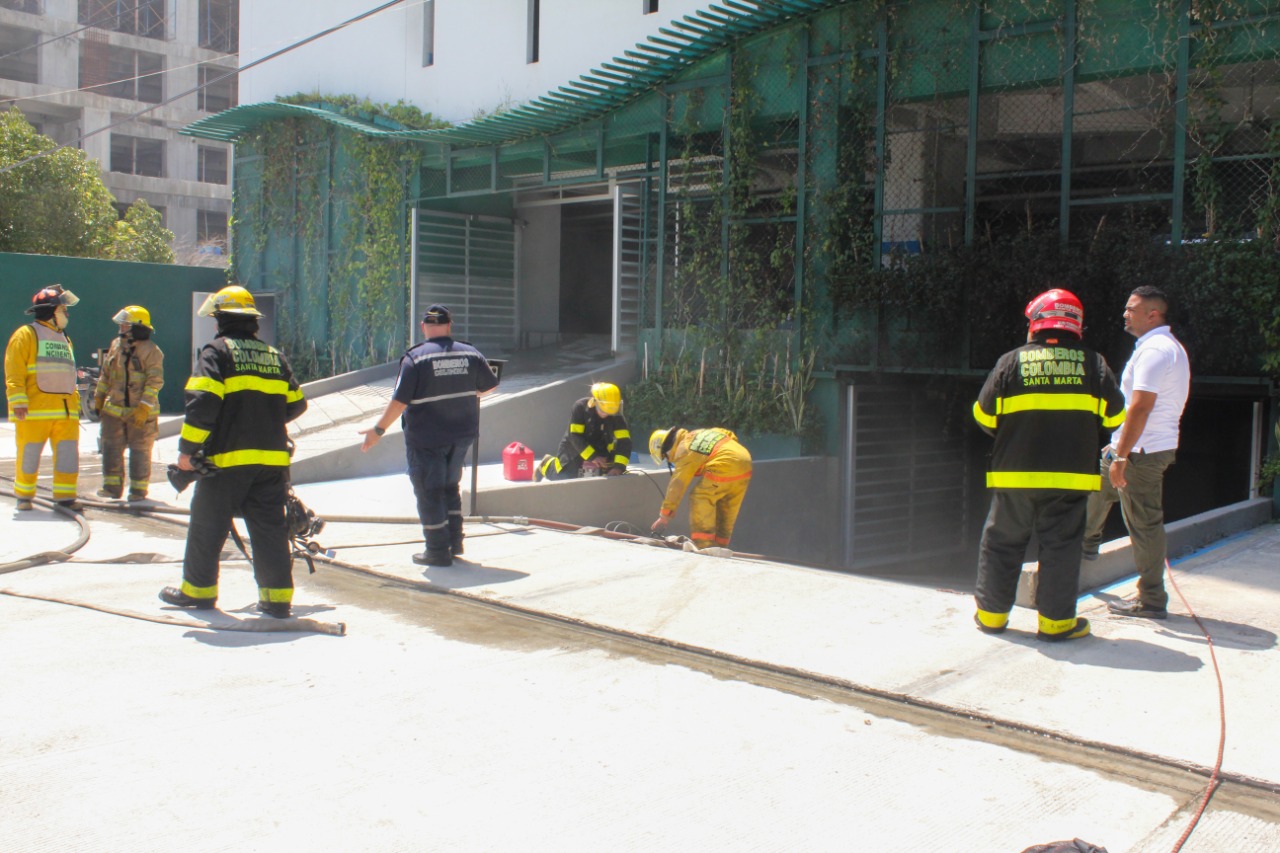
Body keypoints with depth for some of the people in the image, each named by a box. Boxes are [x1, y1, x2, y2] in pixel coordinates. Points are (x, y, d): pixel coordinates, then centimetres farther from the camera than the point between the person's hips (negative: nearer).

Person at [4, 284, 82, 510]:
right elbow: (14, 372, -7)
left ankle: (65, 495, 5)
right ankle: (24, 496, 14)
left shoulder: (64, 339, 22)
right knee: (29, 454, 1)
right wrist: (18, 401, -17)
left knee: (68, 453, 0)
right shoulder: (26, 335, 0)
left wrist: (75, 402, 16)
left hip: (66, 410, 6)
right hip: (35, 409, -6)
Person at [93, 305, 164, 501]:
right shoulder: (116, 345, 10)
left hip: (141, 413, -6)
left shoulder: (151, 351, -10)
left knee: (140, 451, 2)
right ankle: (112, 486, 14)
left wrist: (144, 407, -19)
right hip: (114, 409, 6)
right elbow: (106, 374, 19)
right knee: (111, 448, 5)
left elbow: (155, 381, -14)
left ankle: (138, 489, 10)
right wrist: (99, 398, 16)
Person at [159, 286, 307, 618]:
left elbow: (201, 403, -14)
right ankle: (278, 596, 5)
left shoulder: (217, 351, -3)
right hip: (272, 458, 5)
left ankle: (198, 590, 21)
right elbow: (295, 404, 18)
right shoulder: (275, 356, 13)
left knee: (208, 525, 10)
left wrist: (187, 449, -9)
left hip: (228, 458, -5)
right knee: (270, 526, 8)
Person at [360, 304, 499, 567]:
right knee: (451, 487, 22)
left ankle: (438, 551, 8)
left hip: (426, 439, -5)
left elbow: (399, 401, -18)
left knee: (429, 493, 5)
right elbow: (490, 384, 11)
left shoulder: (415, 358, -15)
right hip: (462, 435, 5)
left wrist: (378, 429, -9)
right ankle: (455, 542, 25)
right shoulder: (470, 353, -1)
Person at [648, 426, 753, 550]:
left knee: (700, 500, 1)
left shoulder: (684, 451, -4)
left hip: (725, 467, -9)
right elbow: (729, 435, 23)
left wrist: (664, 516, -1)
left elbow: (677, 485, -5)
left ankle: (703, 547, -3)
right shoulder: (696, 434, 20)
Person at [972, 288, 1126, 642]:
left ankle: (991, 614, 19)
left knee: (1002, 541, 12)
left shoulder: (1012, 361, -1)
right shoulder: (1093, 363, 2)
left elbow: (984, 415, 2)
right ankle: (1055, 620, 10)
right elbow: (1114, 415, 7)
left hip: (1015, 473, 0)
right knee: (1061, 545, 7)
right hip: (1071, 476, 0)